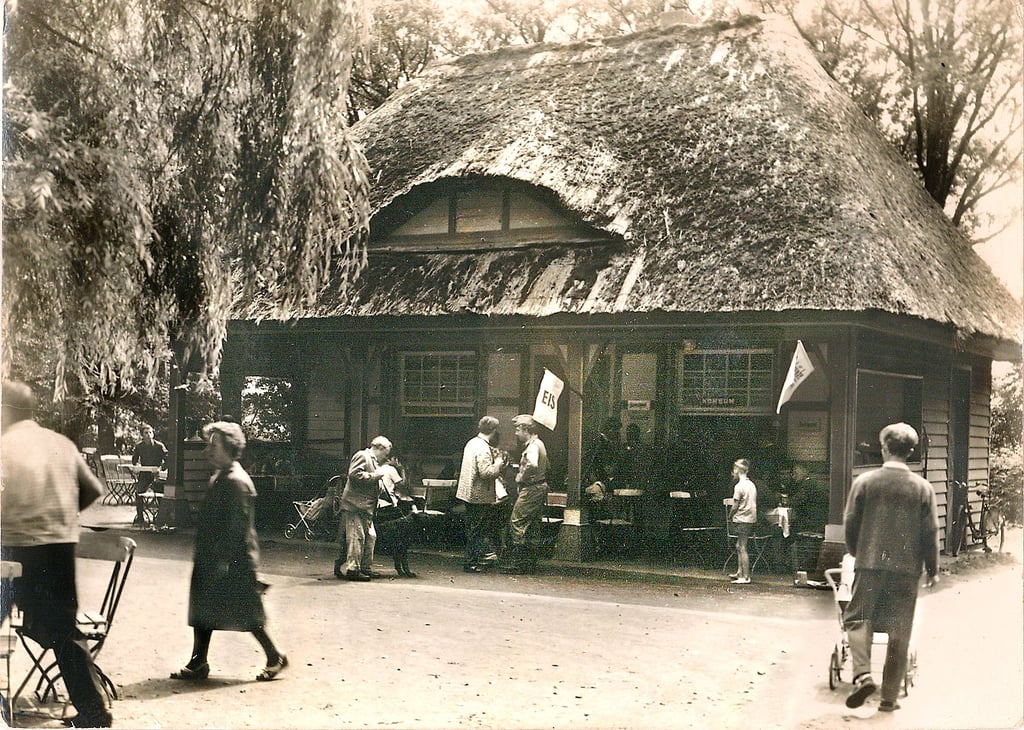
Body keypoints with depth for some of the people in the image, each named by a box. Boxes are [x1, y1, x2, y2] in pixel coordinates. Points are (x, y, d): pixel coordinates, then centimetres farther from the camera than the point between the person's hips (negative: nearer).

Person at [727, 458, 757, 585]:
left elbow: (735, 506, -14)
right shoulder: (752, 485, 12)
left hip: (742, 520, -9)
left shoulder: (739, 486, -14)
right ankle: (740, 572, 23)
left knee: (742, 548, -5)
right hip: (751, 519, 9)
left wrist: (730, 516, 3)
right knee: (739, 546, 18)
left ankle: (745, 577, -4)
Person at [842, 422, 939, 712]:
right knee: (899, 633, 7)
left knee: (857, 619, 11)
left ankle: (862, 674, -11)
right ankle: (889, 696, 11)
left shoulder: (864, 482, -2)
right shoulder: (922, 488, 0)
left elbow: (850, 524, 2)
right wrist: (932, 569, 13)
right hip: (907, 569, 1)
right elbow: (930, 532, 2)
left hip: (870, 565, -1)